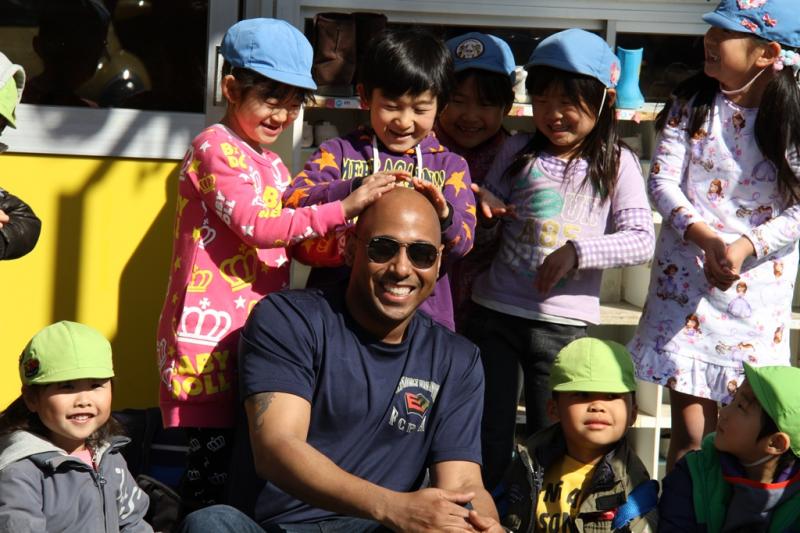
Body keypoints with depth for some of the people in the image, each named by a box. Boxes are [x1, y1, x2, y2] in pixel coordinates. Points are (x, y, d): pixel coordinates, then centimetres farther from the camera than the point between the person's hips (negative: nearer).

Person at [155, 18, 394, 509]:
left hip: (257, 333, 9)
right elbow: (256, 225, -19)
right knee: (212, 473, -8)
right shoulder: (216, 148, -8)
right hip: (210, 333, -8)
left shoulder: (272, 165, 20)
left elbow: (293, 244, 20)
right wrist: (343, 209, -22)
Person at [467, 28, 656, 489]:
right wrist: (481, 208, -10)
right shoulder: (518, 152, 5)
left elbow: (642, 241, -9)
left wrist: (578, 251, -22)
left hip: (564, 321, -2)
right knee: (488, 441, 6)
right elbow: (488, 223, 13)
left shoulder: (617, 165, -2)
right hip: (495, 313, 2)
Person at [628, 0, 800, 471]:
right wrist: (706, 238, -20)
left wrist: (744, 248, -22)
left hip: (760, 287, -1)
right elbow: (663, 179, -4)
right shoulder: (693, 101, 1)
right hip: (688, 279, 1)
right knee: (691, 433, -1)